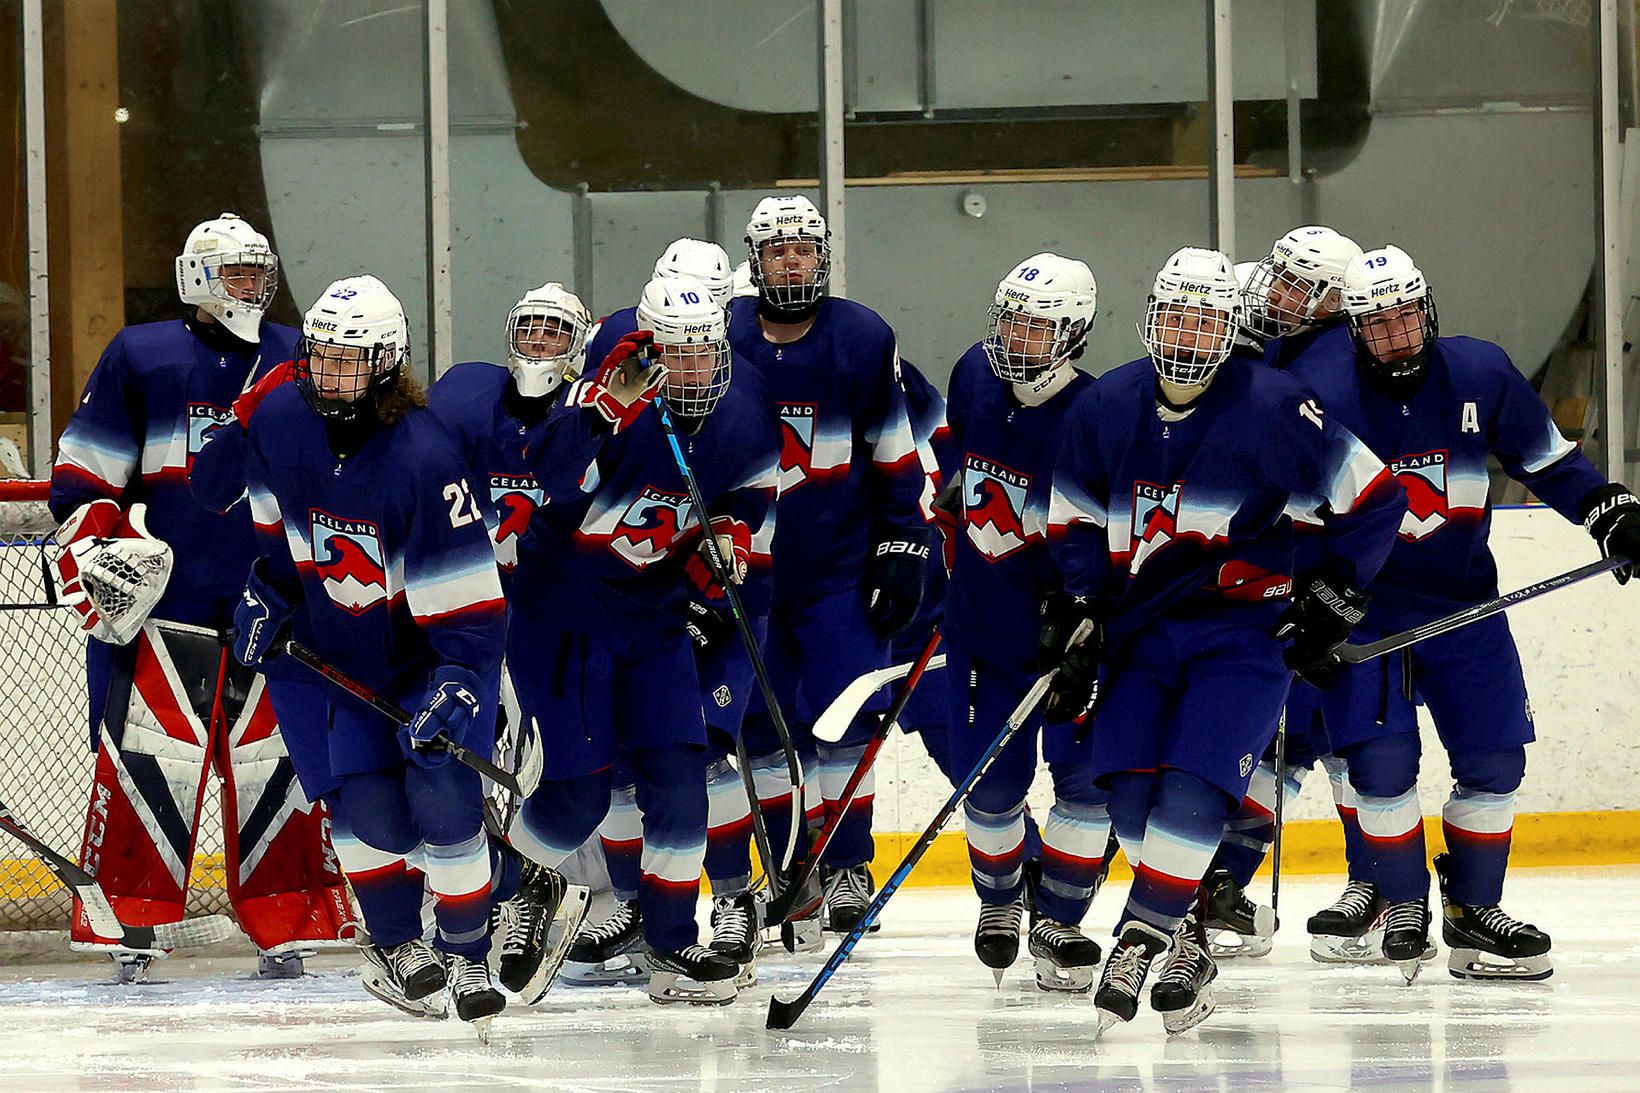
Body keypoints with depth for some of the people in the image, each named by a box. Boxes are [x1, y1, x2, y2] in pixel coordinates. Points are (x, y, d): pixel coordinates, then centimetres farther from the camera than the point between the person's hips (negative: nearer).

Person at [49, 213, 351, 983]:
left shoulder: (297, 363, 11)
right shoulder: (139, 357, 2)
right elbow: (83, 477, 3)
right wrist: (93, 563, -7)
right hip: (165, 600, -3)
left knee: (277, 762, 3)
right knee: (150, 759, -7)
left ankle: (286, 929, 10)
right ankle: (127, 928, -2)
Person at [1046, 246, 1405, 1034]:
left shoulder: (1274, 409, -10)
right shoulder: (1105, 409, 2)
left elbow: (1372, 499, -3)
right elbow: (1075, 524, 13)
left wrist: (1331, 598, -2)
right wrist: (1080, 619, 2)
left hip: (1243, 632, -4)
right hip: (1140, 629, 4)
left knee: (1195, 789, -18)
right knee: (1131, 793, -8)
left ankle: (1138, 942, -9)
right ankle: (1185, 942, 11)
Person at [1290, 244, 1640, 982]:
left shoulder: (1481, 375, -3)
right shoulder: (1322, 394, -11)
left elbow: (1546, 460, 9)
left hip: (1463, 599, 3)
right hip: (1363, 599, -3)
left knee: (1495, 756, 1)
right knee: (1381, 756, -11)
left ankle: (1473, 908, 14)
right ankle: (1403, 907, 7)